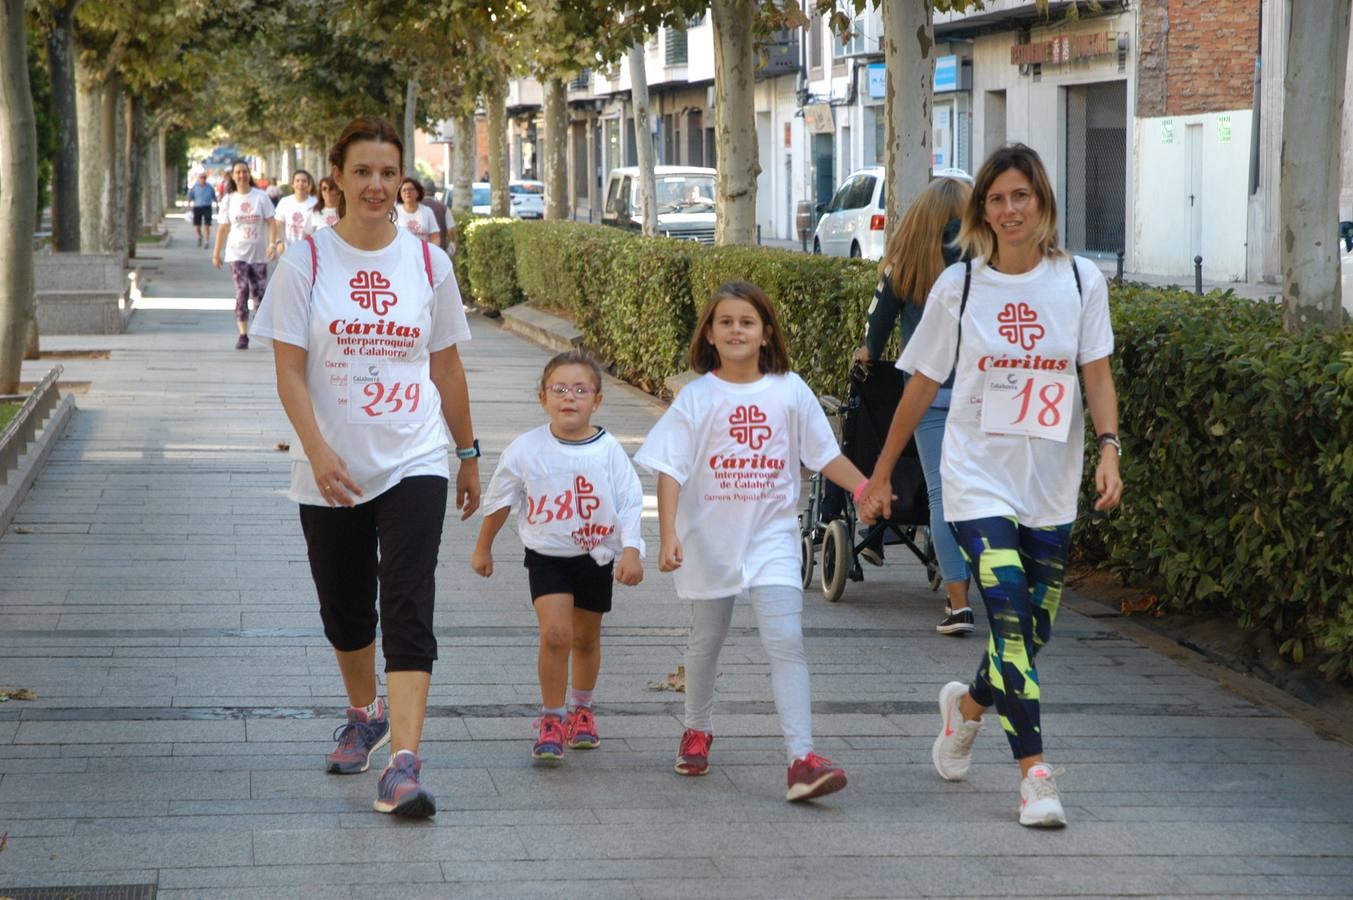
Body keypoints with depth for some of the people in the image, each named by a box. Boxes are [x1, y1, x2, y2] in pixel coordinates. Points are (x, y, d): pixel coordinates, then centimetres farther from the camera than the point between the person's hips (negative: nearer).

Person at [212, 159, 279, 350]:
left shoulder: (260, 197, 1)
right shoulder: (228, 200, 5)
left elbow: (271, 222, -1)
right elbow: (223, 227, 9)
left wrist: (272, 243, -15)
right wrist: (216, 252, 7)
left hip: (259, 252, 0)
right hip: (237, 253, 0)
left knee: (259, 292, 5)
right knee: (242, 291, -11)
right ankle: (243, 335, -11)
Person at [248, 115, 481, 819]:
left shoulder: (428, 263, 4)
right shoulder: (306, 262, -3)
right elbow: (289, 372, -7)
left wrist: (467, 454, 16)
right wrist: (318, 451, -21)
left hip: (414, 463, 0)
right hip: (331, 471, 0)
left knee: (408, 609, -13)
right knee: (344, 609, 14)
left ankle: (402, 763, -19)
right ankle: (364, 716, 42)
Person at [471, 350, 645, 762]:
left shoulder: (609, 451, -12)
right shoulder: (525, 450, -11)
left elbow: (630, 504, -8)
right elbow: (498, 501, 4)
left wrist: (631, 550, -23)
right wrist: (483, 548, 14)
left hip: (596, 557, 1)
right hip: (547, 555, -1)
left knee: (586, 638, 15)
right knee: (555, 634, -17)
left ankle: (582, 709, 39)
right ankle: (551, 719, -4)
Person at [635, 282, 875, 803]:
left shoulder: (789, 391, -1)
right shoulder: (697, 397, -5)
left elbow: (825, 455, 6)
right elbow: (670, 470, -9)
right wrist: (668, 536, -19)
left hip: (771, 538, 0)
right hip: (710, 540, 0)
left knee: (786, 643, -14)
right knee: (706, 642, 16)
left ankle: (802, 759, -20)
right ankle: (697, 732, 40)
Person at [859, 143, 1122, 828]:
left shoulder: (1080, 281, 1)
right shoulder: (958, 285, -1)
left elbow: (1097, 375, 1)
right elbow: (922, 385, 7)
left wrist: (1109, 448, -15)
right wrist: (882, 473, 12)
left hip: (1051, 487, 2)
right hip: (978, 481, -2)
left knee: (1033, 630, 8)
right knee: (1010, 621, -16)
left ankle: (967, 706, 39)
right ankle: (1034, 776, -13)